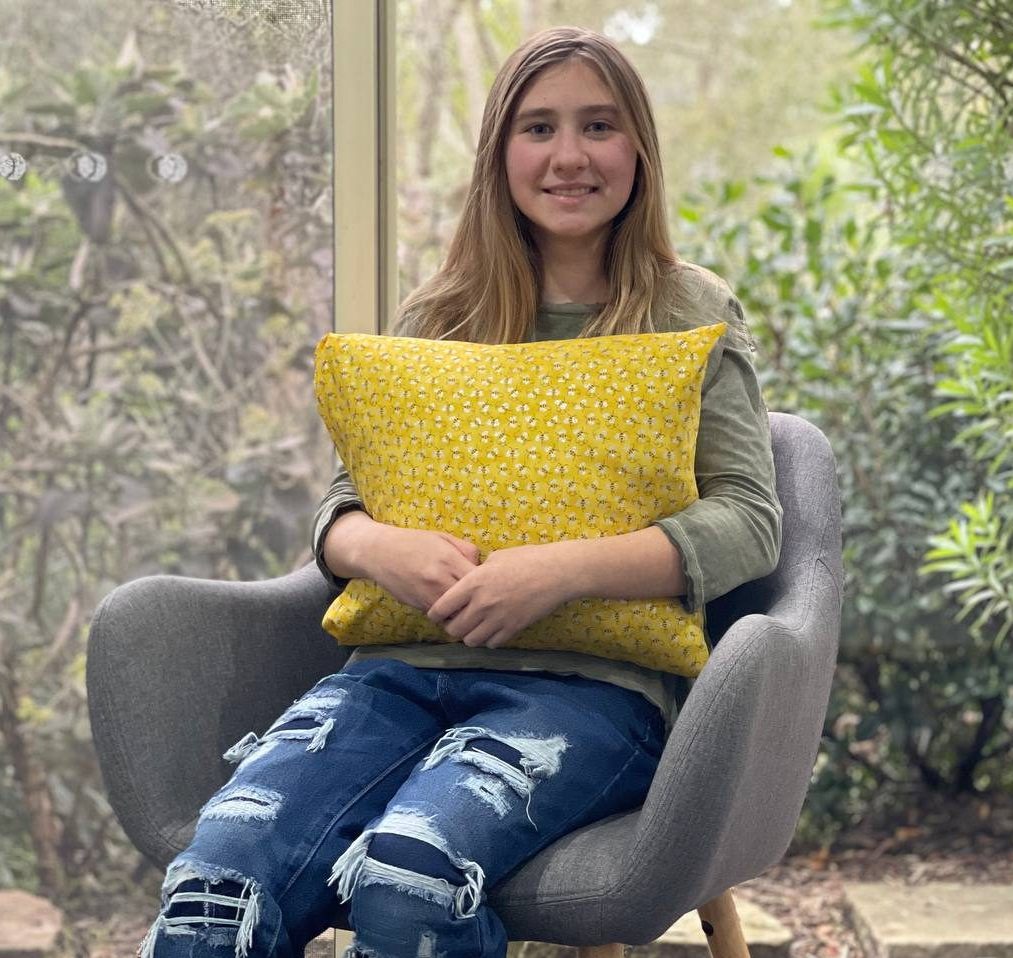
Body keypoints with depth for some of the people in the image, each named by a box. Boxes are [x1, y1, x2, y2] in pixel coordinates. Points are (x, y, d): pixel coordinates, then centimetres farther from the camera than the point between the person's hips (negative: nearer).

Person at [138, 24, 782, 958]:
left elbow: (749, 519, 0)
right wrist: (379, 546, -8)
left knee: (407, 876, -35)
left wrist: (563, 569, -16)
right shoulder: (439, 318, 20)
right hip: (404, 665, 3)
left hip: (589, 681, -2)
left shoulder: (692, 311, 11)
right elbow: (343, 503, 18)